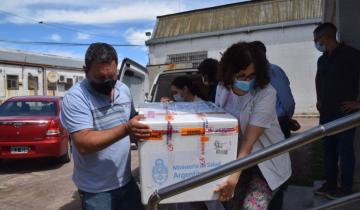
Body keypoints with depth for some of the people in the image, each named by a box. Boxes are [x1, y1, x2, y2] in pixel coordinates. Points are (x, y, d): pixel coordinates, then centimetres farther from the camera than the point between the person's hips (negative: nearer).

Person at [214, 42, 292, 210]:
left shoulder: (266, 94, -23)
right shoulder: (222, 88, -7)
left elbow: (250, 140, -29)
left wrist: (234, 176, -37)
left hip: (265, 161, -4)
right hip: (236, 158, 5)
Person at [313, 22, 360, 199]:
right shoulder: (322, 59, 11)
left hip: (344, 112, -6)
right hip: (326, 112, 7)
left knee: (345, 150, 2)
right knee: (329, 148, 12)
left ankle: (346, 187, 15)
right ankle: (330, 183, 24)